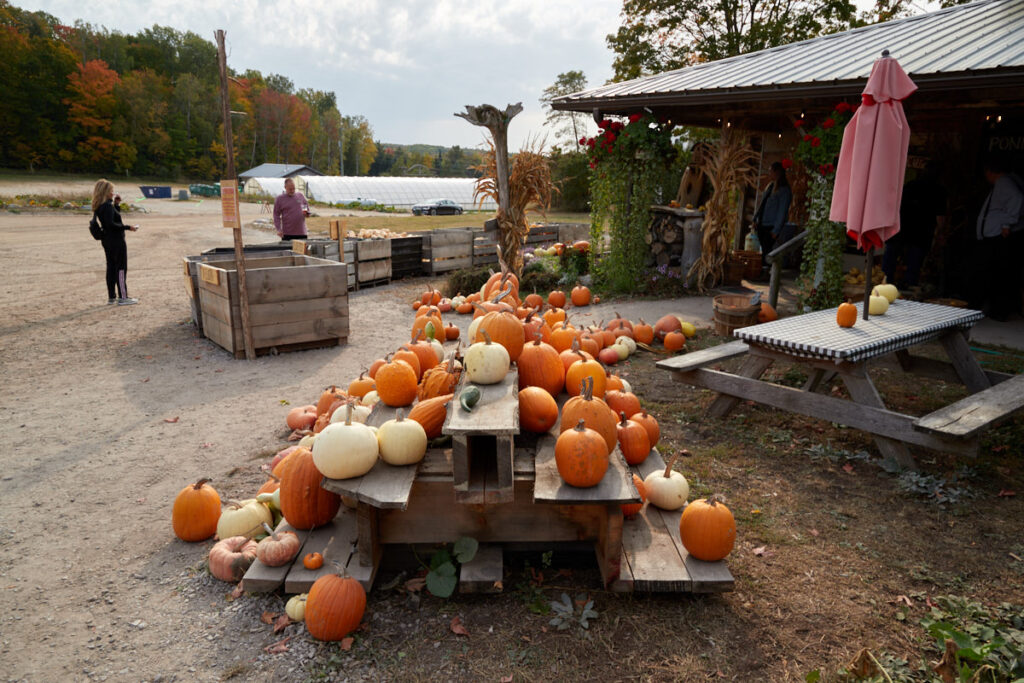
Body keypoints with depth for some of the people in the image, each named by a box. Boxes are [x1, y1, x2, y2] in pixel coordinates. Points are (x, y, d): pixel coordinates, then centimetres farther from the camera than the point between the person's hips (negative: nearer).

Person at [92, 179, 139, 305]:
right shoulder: (108, 206, -18)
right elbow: (111, 224, -26)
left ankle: (111, 297, 17)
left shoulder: (100, 206, 10)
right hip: (116, 241, -9)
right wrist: (127, 227, -22)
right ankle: (123, 297, -1)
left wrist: (116, 204, 11)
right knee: (121, 268, -3)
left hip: (107, 241, 9)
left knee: (111, 267, 13)